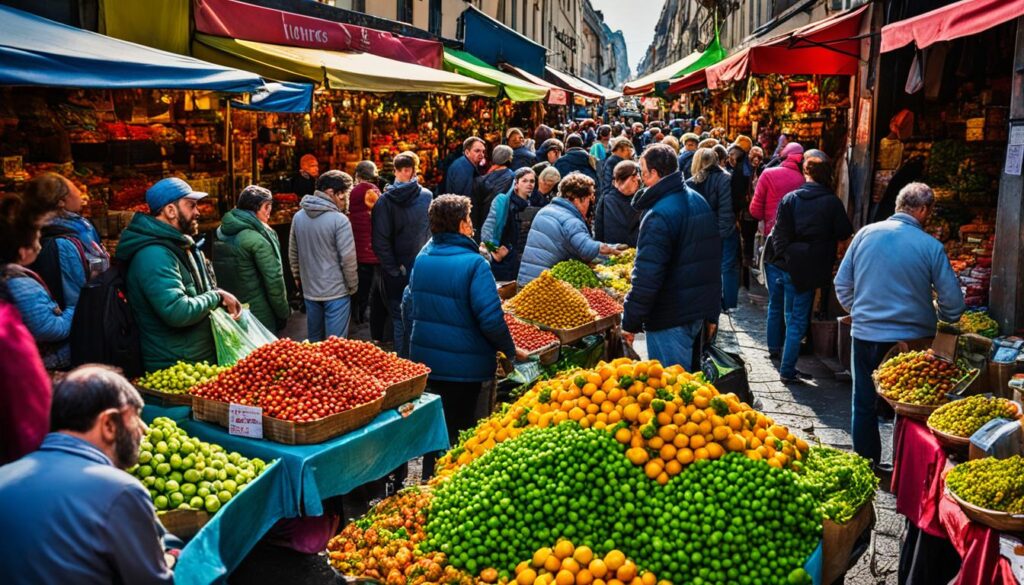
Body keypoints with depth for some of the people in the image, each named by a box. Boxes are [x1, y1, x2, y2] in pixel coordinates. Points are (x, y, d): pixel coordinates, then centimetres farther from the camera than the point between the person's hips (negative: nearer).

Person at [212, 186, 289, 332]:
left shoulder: (221, 233, 6)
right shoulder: (257, 240, -16)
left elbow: (217, 274, 11)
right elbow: (273, 280, -16)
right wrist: (283, 313, -6)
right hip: (259, 314, -7)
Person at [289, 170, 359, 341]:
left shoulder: (298, 217, 1)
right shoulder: (339, 220, -18)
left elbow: (292, 253, 11)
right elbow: (348, 258, -16)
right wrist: (353, 286, -2)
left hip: (309, 289, 6)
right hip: (336, 291, -6)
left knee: (313, 342, 18)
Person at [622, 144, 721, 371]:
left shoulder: (659, 216, -22)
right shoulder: (700, 201, 9)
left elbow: (647, 275, -25)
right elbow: (713, 257, 18)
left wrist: (631, 321, -16)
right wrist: (711, 310, 24)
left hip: (671, 317, -9)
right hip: (701, 308, 9)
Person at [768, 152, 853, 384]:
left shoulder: (790, 199, -3)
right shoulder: (832, 202, -9)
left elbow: (780, 233, -3)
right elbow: (844, 233, -1)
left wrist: (781, 258, 6)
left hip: (789, 266, 3)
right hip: (811, 268, -3)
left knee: (792, 318, 16)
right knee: (799, 321, 5)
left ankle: (787, 366, 21)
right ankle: (787, 370, 5)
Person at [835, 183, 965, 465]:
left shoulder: (866, 233, -2)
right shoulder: (931, 246, -10)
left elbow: (842, 284, 5)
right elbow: (953, 304, -7)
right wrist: (941, 317, 15)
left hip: (865, 335, 2)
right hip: (911, 337, -2)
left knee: (864, 405, 14)